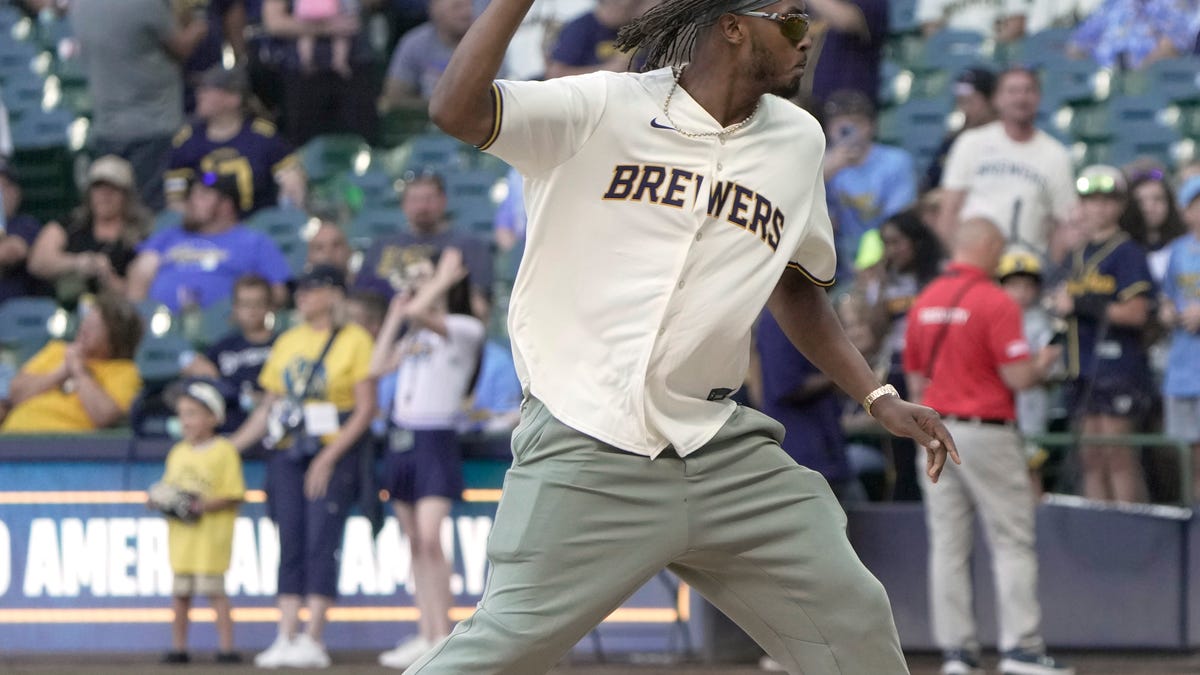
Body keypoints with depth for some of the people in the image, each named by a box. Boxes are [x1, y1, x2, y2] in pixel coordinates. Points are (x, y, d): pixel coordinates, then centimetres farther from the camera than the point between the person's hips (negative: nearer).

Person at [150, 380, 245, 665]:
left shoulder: (224, 452, -5)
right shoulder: (177, 453, 15)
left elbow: (233, 495, -9)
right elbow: (168, 488, 20)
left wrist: (205, 505, -21)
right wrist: (159, 500, -2)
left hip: (210, 535, -6)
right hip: (180, 534, 6)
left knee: (214, 589, -7)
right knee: (179, 592, 7)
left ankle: (226, 646, -3)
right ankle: (178, 646, 14)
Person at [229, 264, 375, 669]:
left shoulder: (353, 340, -1)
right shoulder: (288, 343, 16)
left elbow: (366, 409, -8)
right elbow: (269, 406, 19)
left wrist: (329, 457, -15)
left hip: (333, 454, -5)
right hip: (286, 453, 5)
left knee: (321, 542, -10)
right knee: (290, 545, 2)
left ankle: (312, 641, -12)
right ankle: (286, 639, 0)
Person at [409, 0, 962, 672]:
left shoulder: (797, 141, 12)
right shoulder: (601, 108, -6)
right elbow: (455, 111, -19)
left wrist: (879, 398, 16)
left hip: (722, 449, 6)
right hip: (585, 456, -5)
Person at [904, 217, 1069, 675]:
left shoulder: (923, 303, 8)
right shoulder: (995, 303, -12)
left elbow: (915, 383, 12)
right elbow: (1018, 377, -15)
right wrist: (1043, 364, 5)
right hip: (985, 432, -6)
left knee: (947, 546, 6)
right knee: (1011, 542, -1)